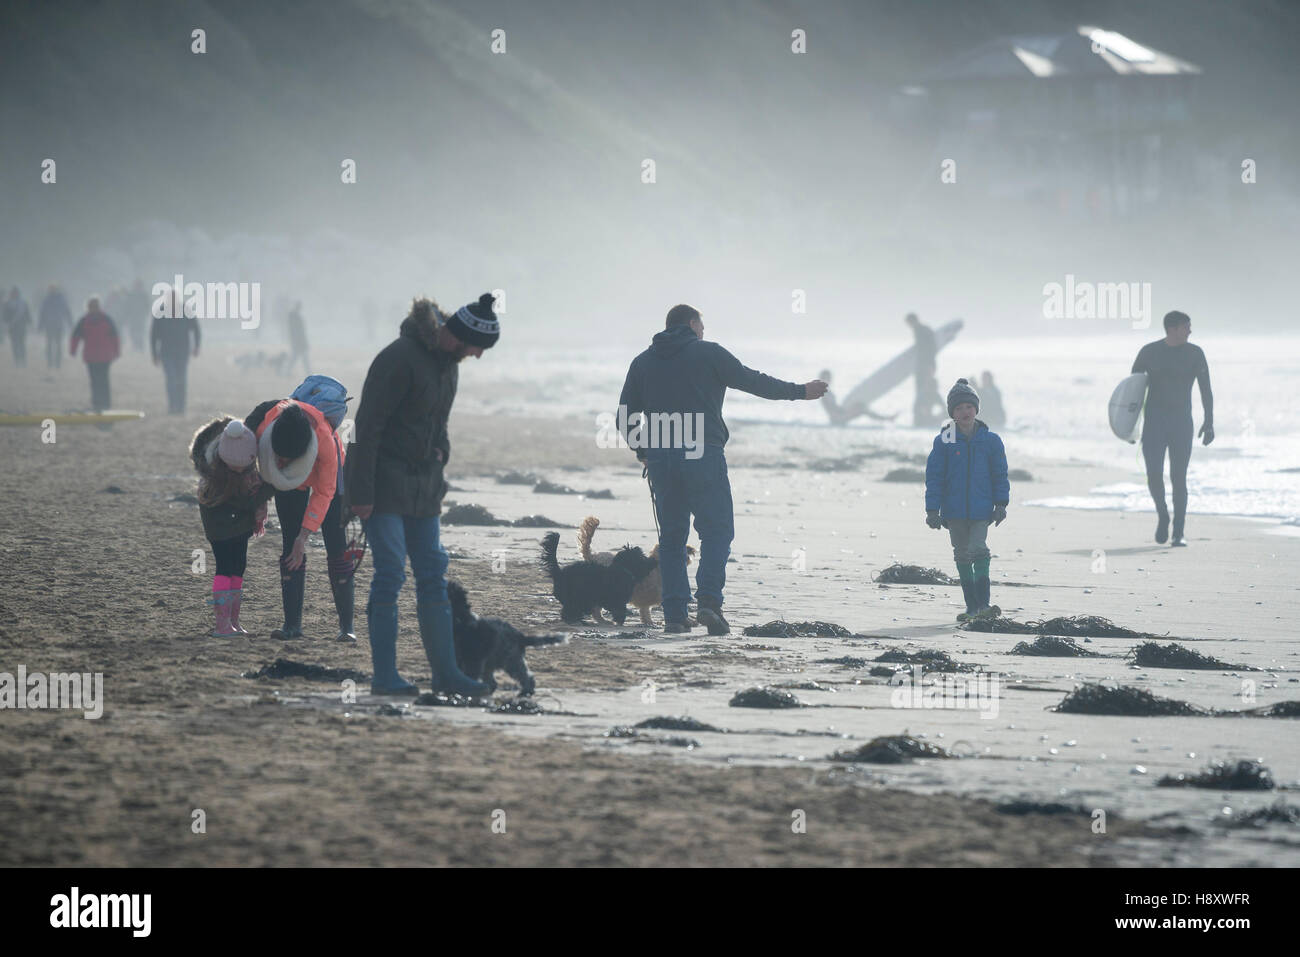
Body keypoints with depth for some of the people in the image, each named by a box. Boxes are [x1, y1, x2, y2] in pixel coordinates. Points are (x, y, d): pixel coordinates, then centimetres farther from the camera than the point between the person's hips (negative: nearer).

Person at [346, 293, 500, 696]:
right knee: (390, 573, -10)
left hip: (422, 485, 9)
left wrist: (438, 481, 17)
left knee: (433, 575, 8)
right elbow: (368, 425, -19)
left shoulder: (448, 362, 10)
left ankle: (445, 671, 11)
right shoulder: (400, 359, -18)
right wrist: (362, 492, -20)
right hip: (384, 481, -9)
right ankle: (384, 675, -7)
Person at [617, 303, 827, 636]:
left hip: (660, 459, 4)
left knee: (671, 537, 10)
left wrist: (643, 452, 27)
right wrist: (800, 391, 17)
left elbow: (624, 417, 12)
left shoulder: (643, 362, 14)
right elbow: (753, 381, 7)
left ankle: (674, 615, 3)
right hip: (704, 457, -4)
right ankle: (709, 601, -19)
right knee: (717, 531, 1)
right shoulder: (708, 353, 3)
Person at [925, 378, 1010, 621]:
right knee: (962, 556, 8)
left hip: (981, 510, -1)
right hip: (954, 511, 1)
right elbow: (934, 477, 1)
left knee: (978, 550, -17)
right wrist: (932, 510, -3)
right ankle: (972, 606, 17)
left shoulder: (990, 440, 1)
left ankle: (983, 603, -16)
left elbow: (1000, 474, 7)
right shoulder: (943, 441, -1)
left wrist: (1001, 504, 0)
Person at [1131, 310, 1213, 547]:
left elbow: (1206, 390, 2)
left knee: (1179, 478, -4)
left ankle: (1178, 534, 2)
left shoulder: (1194, 354, 1)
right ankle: (1162, 515, 15)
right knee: (1154, 475, -13)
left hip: (1182, 423, 0)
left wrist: (1208, 422, -9)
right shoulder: (1149, 352, 1)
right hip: (1154, 422, 0)